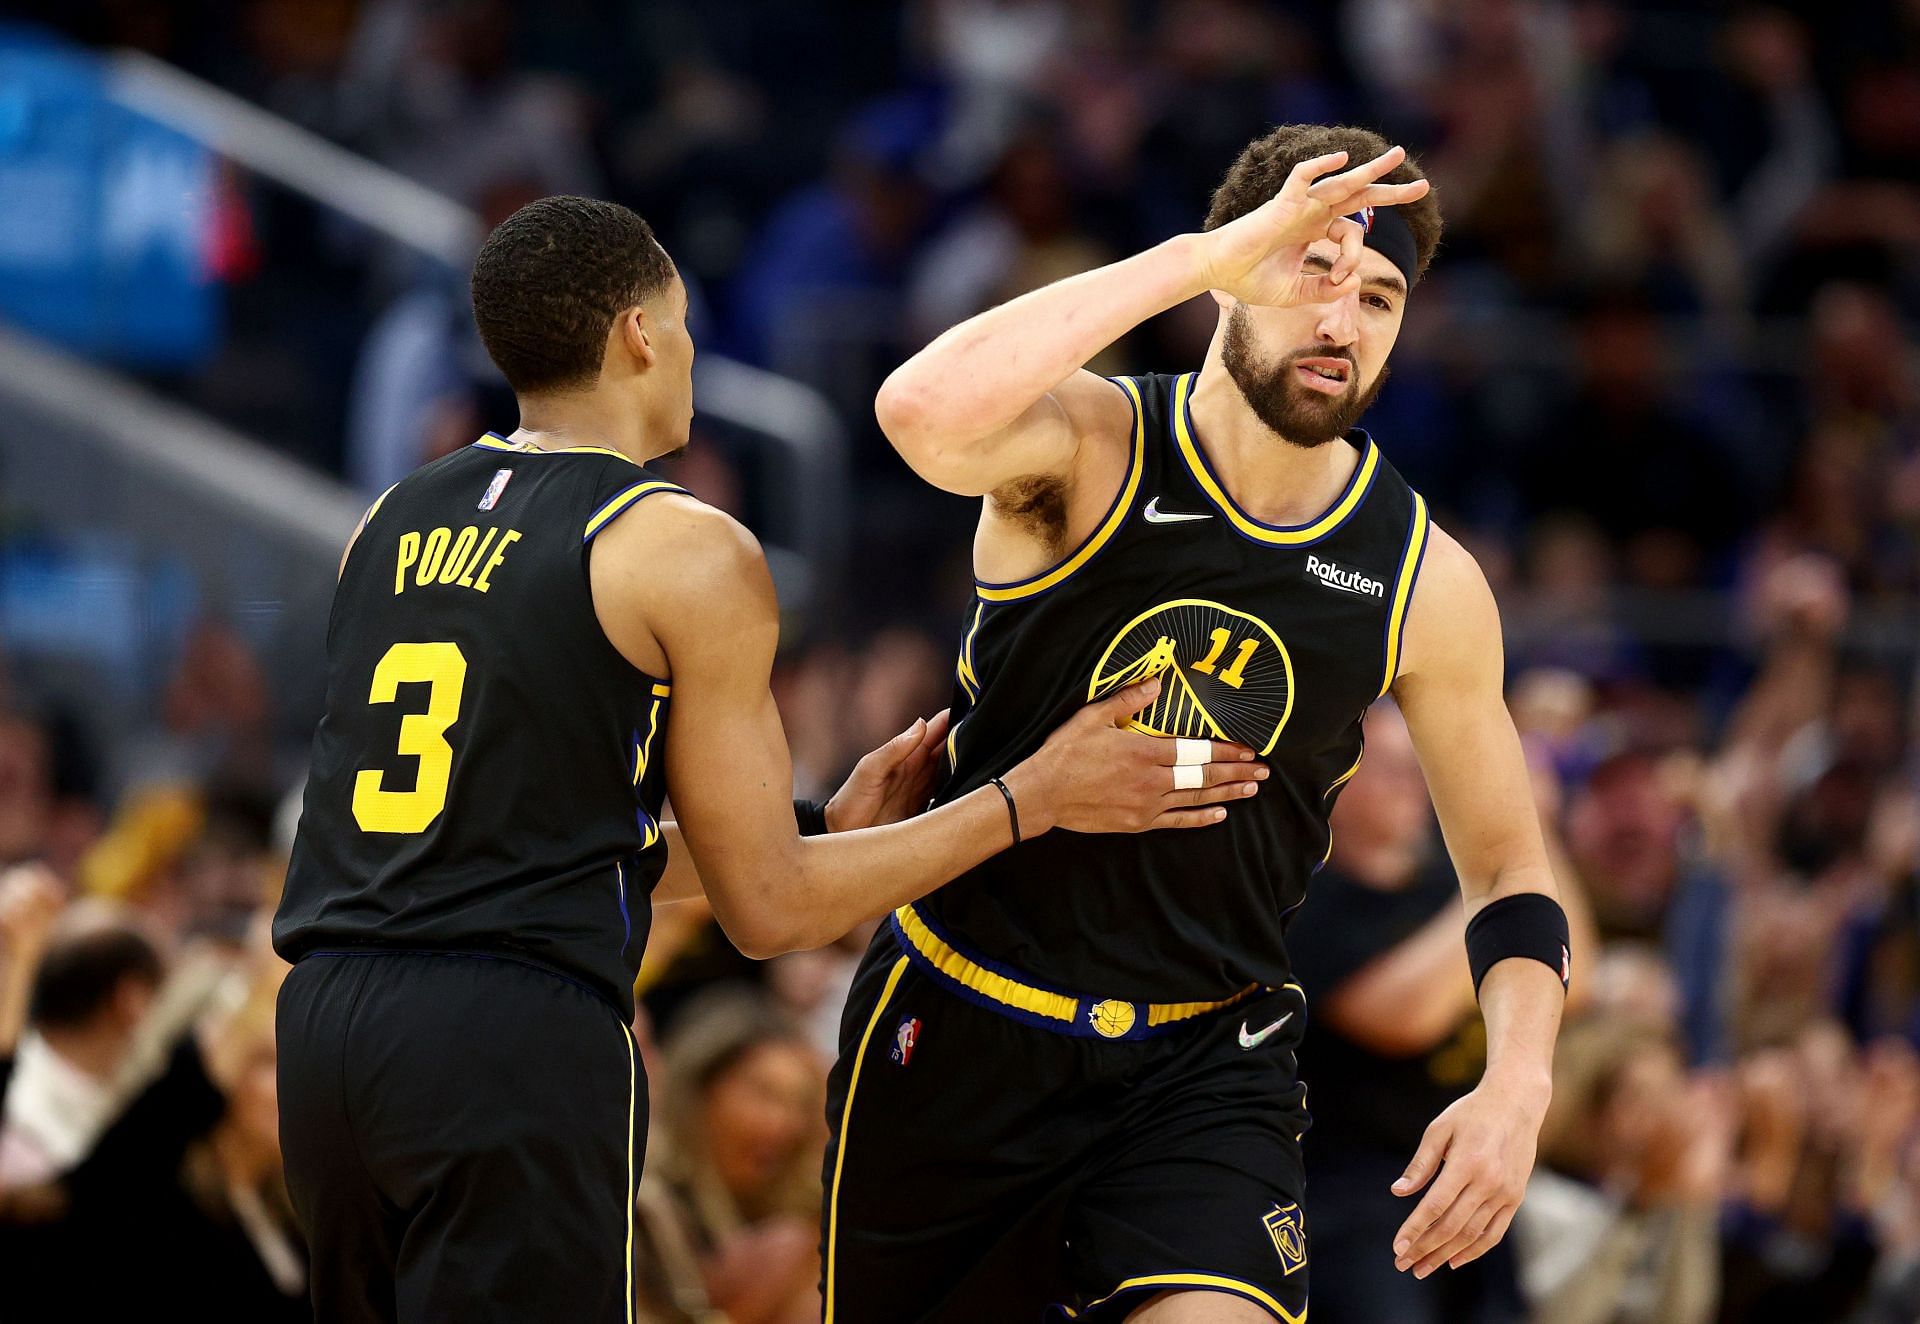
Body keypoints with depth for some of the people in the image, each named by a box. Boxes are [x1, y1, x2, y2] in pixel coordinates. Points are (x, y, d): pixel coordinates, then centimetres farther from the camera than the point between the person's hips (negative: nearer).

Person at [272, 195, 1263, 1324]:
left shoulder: (396, 522, 17)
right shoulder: (691, 555, -4)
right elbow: (768, 911, -2)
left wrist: (828, 828, 28)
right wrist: (1031, 802, 6)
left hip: (325, 1019, 7)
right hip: (514, 1039, -7)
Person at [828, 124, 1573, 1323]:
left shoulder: (1424, 583, -4)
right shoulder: (1095, 450, -12)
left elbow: (1508, 868, 6)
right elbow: (924, 412, -37)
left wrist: (1518, 1085, -13)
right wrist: (1199, 258, -35)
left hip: (1202, 1064, 1)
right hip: (961, 1031, -1)